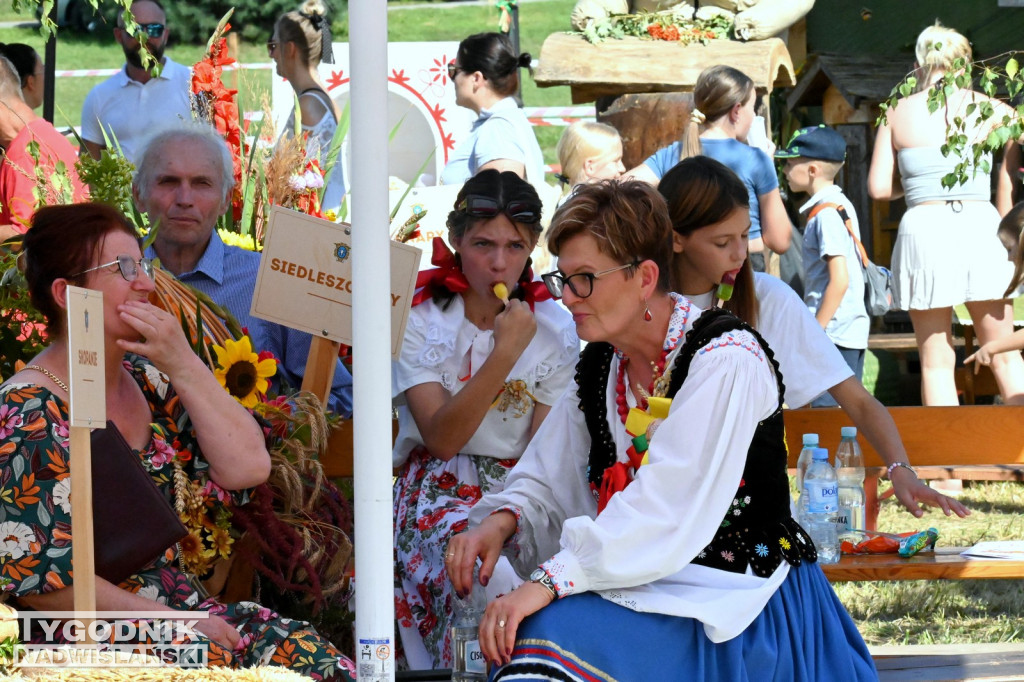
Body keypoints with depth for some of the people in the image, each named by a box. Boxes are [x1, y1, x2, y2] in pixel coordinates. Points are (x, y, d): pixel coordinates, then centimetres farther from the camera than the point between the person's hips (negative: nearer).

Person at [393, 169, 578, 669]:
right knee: (490, 574, -35)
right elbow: (441, 439, -12)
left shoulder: (555, 328, 4)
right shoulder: (419, 318, -2)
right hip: (440, 491, -2)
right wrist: (505, 353, -19)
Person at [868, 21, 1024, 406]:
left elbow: (878, 188, 2)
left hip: (924, 230, -1)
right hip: (981, 227, 1)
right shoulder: (986, 108, 5)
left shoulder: (898, 113, 5)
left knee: (936, 364, 5)